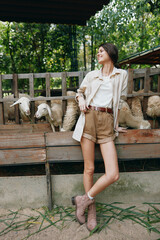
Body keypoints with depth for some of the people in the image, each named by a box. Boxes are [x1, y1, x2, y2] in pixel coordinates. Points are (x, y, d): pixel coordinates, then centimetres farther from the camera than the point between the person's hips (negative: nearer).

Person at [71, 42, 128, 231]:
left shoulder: (122, 75, 12)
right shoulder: (92, 75, 14)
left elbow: (119, 102, 16)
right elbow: (79, 92, 27)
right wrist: (81, 100, 3)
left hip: (107, 123, 0)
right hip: (89, 119, 1)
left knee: (113, 175, -11)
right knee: (89, 169, 0)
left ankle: (84, 200, 10)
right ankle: (91, 208, 21)